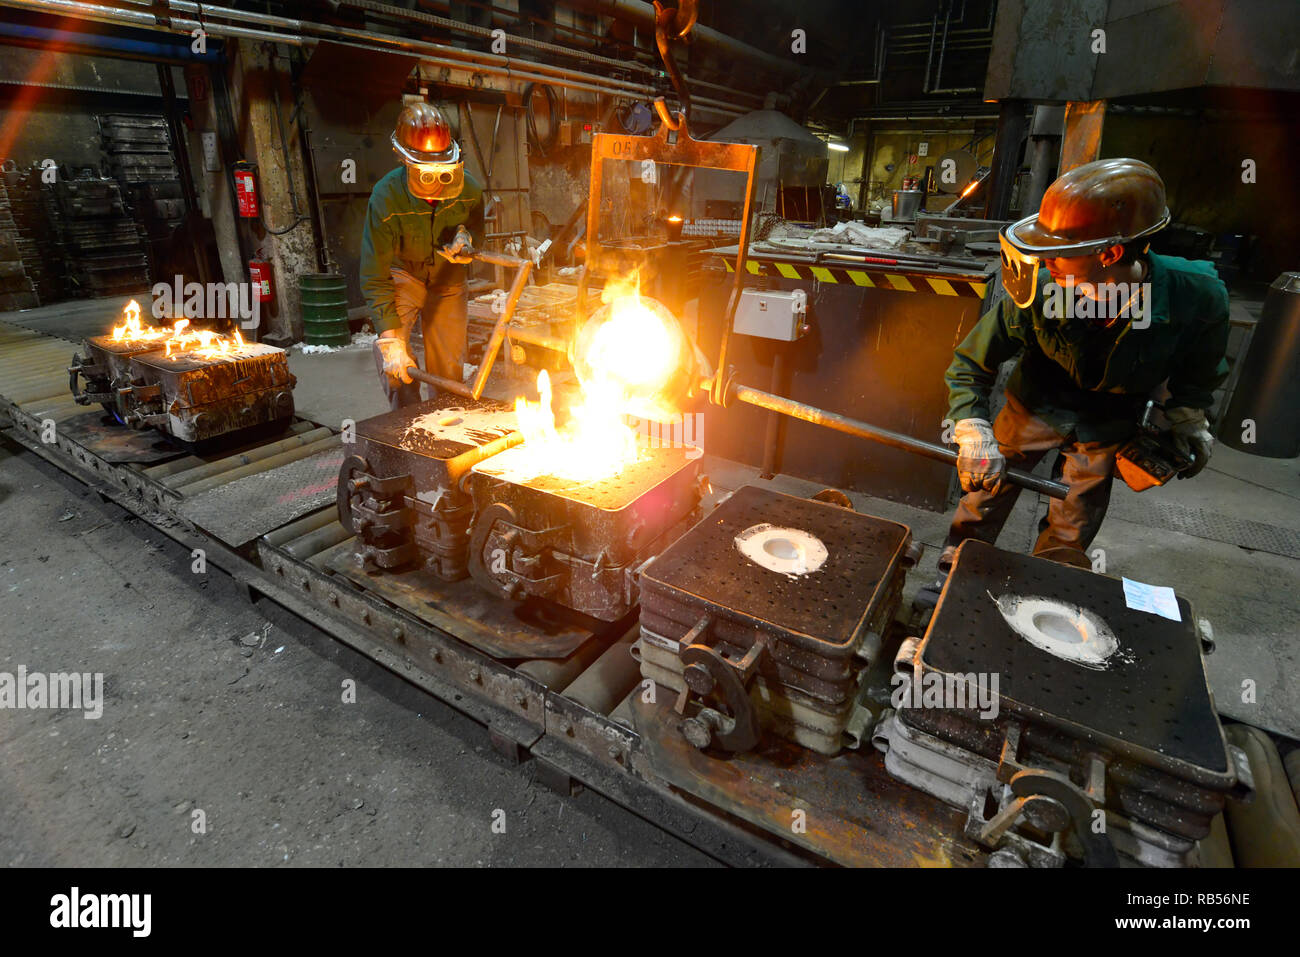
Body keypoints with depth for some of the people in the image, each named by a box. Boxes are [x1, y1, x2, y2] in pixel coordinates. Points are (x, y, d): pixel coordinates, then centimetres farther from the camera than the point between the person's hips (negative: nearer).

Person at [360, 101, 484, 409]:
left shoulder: (469, 189, -21)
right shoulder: (386, 198, -28)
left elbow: (476, 227, 4)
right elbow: (375, 277, -27)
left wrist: (465, 235, -24)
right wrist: (391, 340, -34)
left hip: (449, 279, 2)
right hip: (402, 274, -2)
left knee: (449, 368, 0)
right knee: (390, 352, -23)